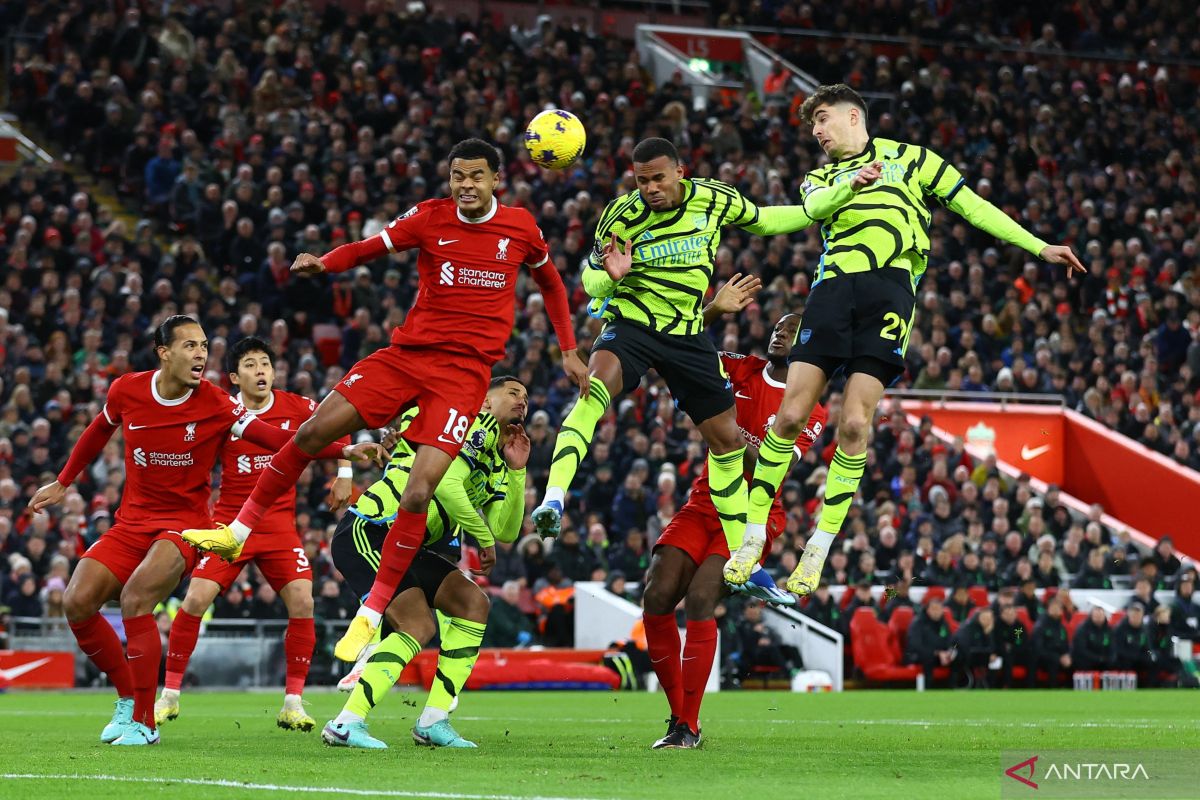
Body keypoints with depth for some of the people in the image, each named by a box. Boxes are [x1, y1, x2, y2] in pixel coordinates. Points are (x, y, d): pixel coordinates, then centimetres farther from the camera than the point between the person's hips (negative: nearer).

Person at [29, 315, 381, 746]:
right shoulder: (126, 391, -3)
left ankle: (143, 721, -17)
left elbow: (278, 440, -20)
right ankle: (127, 696, 10)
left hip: (185, 523, -4)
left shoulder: (216, 403, -12)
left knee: (135, 597, -28)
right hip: (132, 521, 4)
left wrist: (345, 451, -32)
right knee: (77, 602, -12)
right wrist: (63, 482, 26)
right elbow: (98, 431, 19)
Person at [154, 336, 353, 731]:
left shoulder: (297, 408, -1)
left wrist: (344, 474, 7)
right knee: (196, 598, -14)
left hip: (280, 524, 1)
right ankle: (169, 695, 1)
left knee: (302, 602, -15)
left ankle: (293, 702, -3)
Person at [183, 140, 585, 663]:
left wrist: (569, 351, 17)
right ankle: (237, 532, 10)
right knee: (314, 430, -8)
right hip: (407, 353, 2)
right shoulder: (431, 218, 2)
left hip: (464, 370, -2)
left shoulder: (520, 227, 4)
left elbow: (550, 281, 20)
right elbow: (369, 248, -2)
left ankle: (372, 613, -6)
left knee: (419, 491, -17)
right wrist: (323, 262, -22)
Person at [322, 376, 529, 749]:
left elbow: (506, 531, 16)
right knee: (417, 627, -20)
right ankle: (346, 724, -20)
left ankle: (433, 720, 2)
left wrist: (516, 472, 7)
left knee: (473, 604, 3)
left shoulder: (495, 463, 22)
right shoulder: (476, 424, -7)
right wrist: (484, 537, -10)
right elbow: (446, 485, -22)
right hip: (366, 533, -10)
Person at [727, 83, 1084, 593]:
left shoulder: (910, 159, 23)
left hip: (890, 287, -2)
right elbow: (816, 207, 2)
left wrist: (1039, 248, 15)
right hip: (834, 284, 2)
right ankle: (753, 536, 1)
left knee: (854, 423, -12)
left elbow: (972, 206, 22)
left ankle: (819, 549, -3)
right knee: (792, 413, -9)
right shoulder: (821, 179, 27)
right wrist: (851, 184, -20)